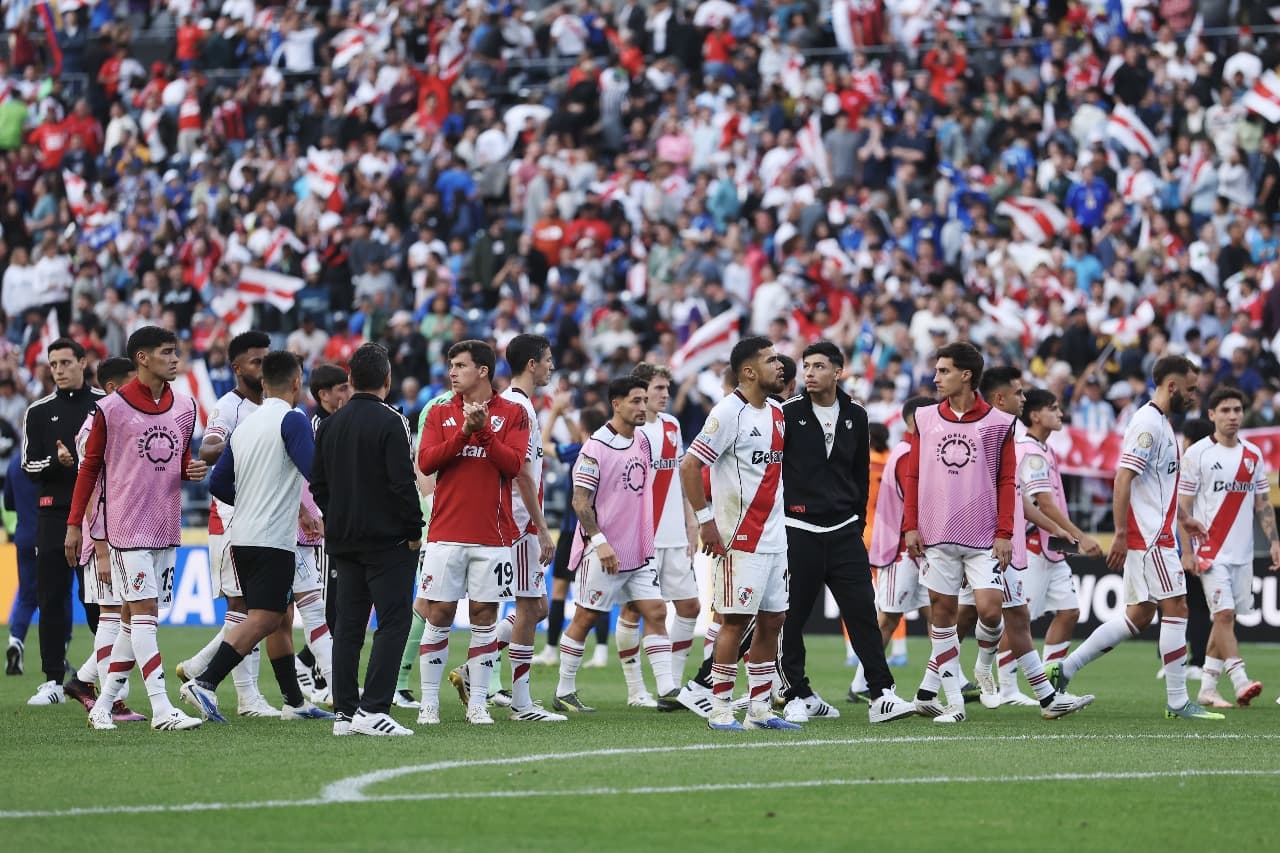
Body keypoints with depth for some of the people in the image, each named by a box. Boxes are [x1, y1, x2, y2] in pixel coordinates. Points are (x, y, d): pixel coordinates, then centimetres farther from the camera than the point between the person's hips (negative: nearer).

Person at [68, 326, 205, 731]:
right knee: (143, 611, -12)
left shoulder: (184, 407, 10)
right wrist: (74, 524, 1)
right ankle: (161, 709, -17)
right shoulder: (111, 408, -6)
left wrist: (195, 470, -1)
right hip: (127, 526, -6)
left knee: (133, 617, 8)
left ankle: (103, 705, 16)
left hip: (166, 527, 6)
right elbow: (90, 466, 1)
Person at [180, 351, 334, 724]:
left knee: (281, 620, 15)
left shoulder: (244, 426, 14)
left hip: (242, 536, 8)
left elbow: (218, 484, 16)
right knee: (262, 621, -11)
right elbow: (316, 473, -18)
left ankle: (295, 701, 19)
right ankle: (204, 684, -22)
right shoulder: (293, 420, -8)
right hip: (273, 540, -8)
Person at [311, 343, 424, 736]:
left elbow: (318, 483, 13)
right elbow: (403, 482, -16)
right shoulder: (390, 422, -11)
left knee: (348, 624, 9)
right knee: (393, 621, -4)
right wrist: (414, 532, -7)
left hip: (343, 541, 7)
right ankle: (372, 710, -13)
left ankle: (344, 712, 8)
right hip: (387, 541, -7)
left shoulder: (330, 424, 9)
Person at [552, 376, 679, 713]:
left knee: (655, 612, -2)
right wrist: (600, 542, -22)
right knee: (585, 619, 1)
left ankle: (667, 689, -4)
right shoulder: (595, 448, -14)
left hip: (639, 552, 7)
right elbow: (580, 501, -15)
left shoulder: (643, 441, 9)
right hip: (603, 553, -7)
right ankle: (564, 692, 10)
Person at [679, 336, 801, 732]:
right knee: (736, 621, -6)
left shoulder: (776, 414, 13)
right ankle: (720, 711, 0)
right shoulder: (729, 413, -12)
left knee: (772, 621, 8)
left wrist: (782, 521, 17)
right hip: (741, 539, -8)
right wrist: (705, 520, -16)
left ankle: (760, 709, 14)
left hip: (775, 537, 8)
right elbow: (689, 466, -15)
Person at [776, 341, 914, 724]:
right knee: (791, 618, 1)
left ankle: (882, 696, -5)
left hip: (843, 531, 3)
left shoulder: (855, 416, 10)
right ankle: (798, 696, 12)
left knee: (862, 612, -4)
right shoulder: (787, 413, -3)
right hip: (798, 531, -3)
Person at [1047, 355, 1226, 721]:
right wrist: (1120, 535, -23)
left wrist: (1180, 520, 26)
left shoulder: (1159, 423, 18)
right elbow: (1123, 478, -20)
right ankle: (1178, 701, -4)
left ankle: (1065, 668, 13)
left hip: (1154, 535, 10)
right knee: (1176, 608, -7)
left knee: (1139, 616, 10)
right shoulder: (1148, 423, -13)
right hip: (1149, 536, -10)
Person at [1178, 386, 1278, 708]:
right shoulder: (1197, 454, -4)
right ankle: (1240, 681, -20)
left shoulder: (1253, 455, 11)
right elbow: (1183, 505, -4)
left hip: (1242, 553, 5)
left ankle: (1206, 688, 11)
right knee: (1224, 613, -15)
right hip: (1211, 552, -5)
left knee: (1226, 617, 6)